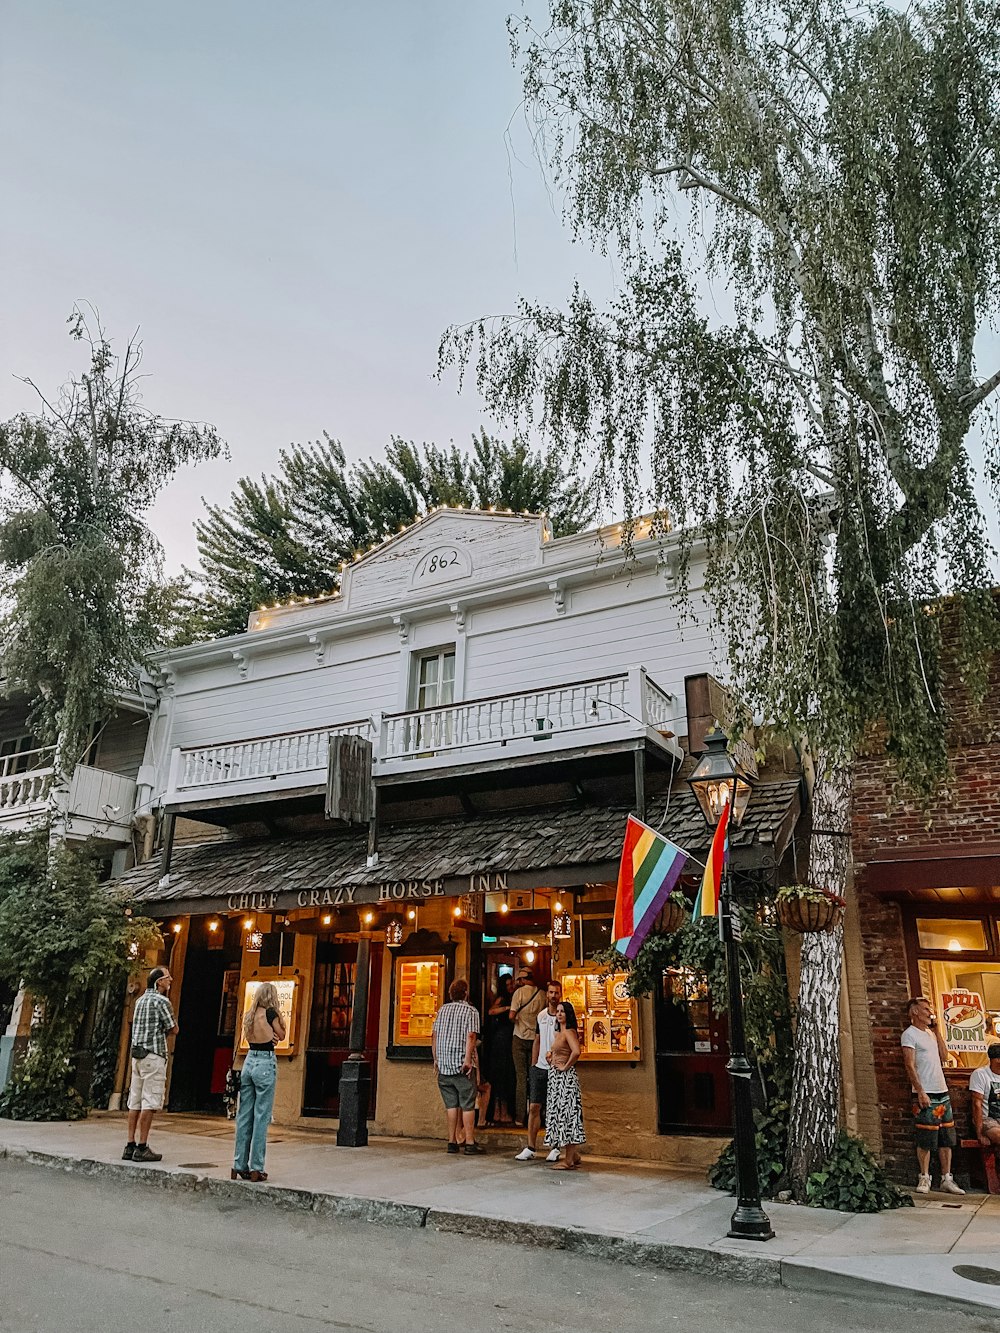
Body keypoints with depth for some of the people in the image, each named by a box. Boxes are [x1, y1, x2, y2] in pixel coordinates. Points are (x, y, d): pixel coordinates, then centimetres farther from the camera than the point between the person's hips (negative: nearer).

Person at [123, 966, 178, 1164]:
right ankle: (141, 1148, -5)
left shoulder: (140, 1000, 16)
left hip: (137, 1053, 9)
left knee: (135, 1102, 9)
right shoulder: (161, 1001, -10)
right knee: (149, 1103, -6)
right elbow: (173, 1030, -6)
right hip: (153, 1055, -9)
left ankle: (130, 1146, 12)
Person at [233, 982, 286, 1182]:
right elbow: (281, 1035, 2)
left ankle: (239, 1166, 15)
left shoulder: (248, 1014, 8)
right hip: (265, 1063, -6)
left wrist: (269, 1035, 8)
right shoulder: (270, 1013, -10)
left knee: (244, 1116, 10)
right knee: (261, 1117, -1)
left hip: (249, 1062, 6)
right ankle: (256, 1168, 2)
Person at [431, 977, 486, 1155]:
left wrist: (436, 1059, 16)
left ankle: (452, 1142, 12)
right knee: (467, 1105, 0)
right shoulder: (471, 1011, -3)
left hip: (443, 1065, 5)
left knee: (451, 1105, 10)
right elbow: (470, 1036, -15)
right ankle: (469, 1143, 0)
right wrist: (468, 1059, -19)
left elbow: (434, 1035, 11)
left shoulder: (442, 1010, 11)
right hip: (463, 1066, -5)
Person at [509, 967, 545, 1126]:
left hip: (520, 1037, -3)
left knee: (521, 1077, 1)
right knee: (534, 1076, 9)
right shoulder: (542, 993, 0)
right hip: (537, 1038, 3)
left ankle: (520, 1117, 4)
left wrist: (517, 1022, 5)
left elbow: (512, 1016, -14)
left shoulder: (520, 992, -9)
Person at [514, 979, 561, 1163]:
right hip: (540, 1068, 5)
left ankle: (556, 1149, 13)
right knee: (534, 1107, 4)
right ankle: (530, 1148, 9)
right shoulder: (541, 1015, 11)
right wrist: (533, 1065, 13)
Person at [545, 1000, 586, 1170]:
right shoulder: (558, 1032, 16)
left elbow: (576, 1051, -30)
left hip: (565, 1078, -10)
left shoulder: (569, 1032, -13)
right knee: (560, 1114, 12)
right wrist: (551, 1054, 13)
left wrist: (565, 1066, -18)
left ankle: (569, 1161, -3)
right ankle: (574, 1156, 20)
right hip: (556, 1078, 10)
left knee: (566, 1113, -7)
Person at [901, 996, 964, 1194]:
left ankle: (947, 1179, 15)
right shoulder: (909, 1034, -8)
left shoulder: (930, 1033, 16)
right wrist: (921, 1092, -19)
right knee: (926, 1140, -4)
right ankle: (924, 1178, 6)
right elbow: (910, 1066, -14)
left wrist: (937, 1031, 8)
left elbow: (944, 1056, 12)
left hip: (942, 1092, 8)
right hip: (926, 1095, -8)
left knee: (947, 1140, 9)